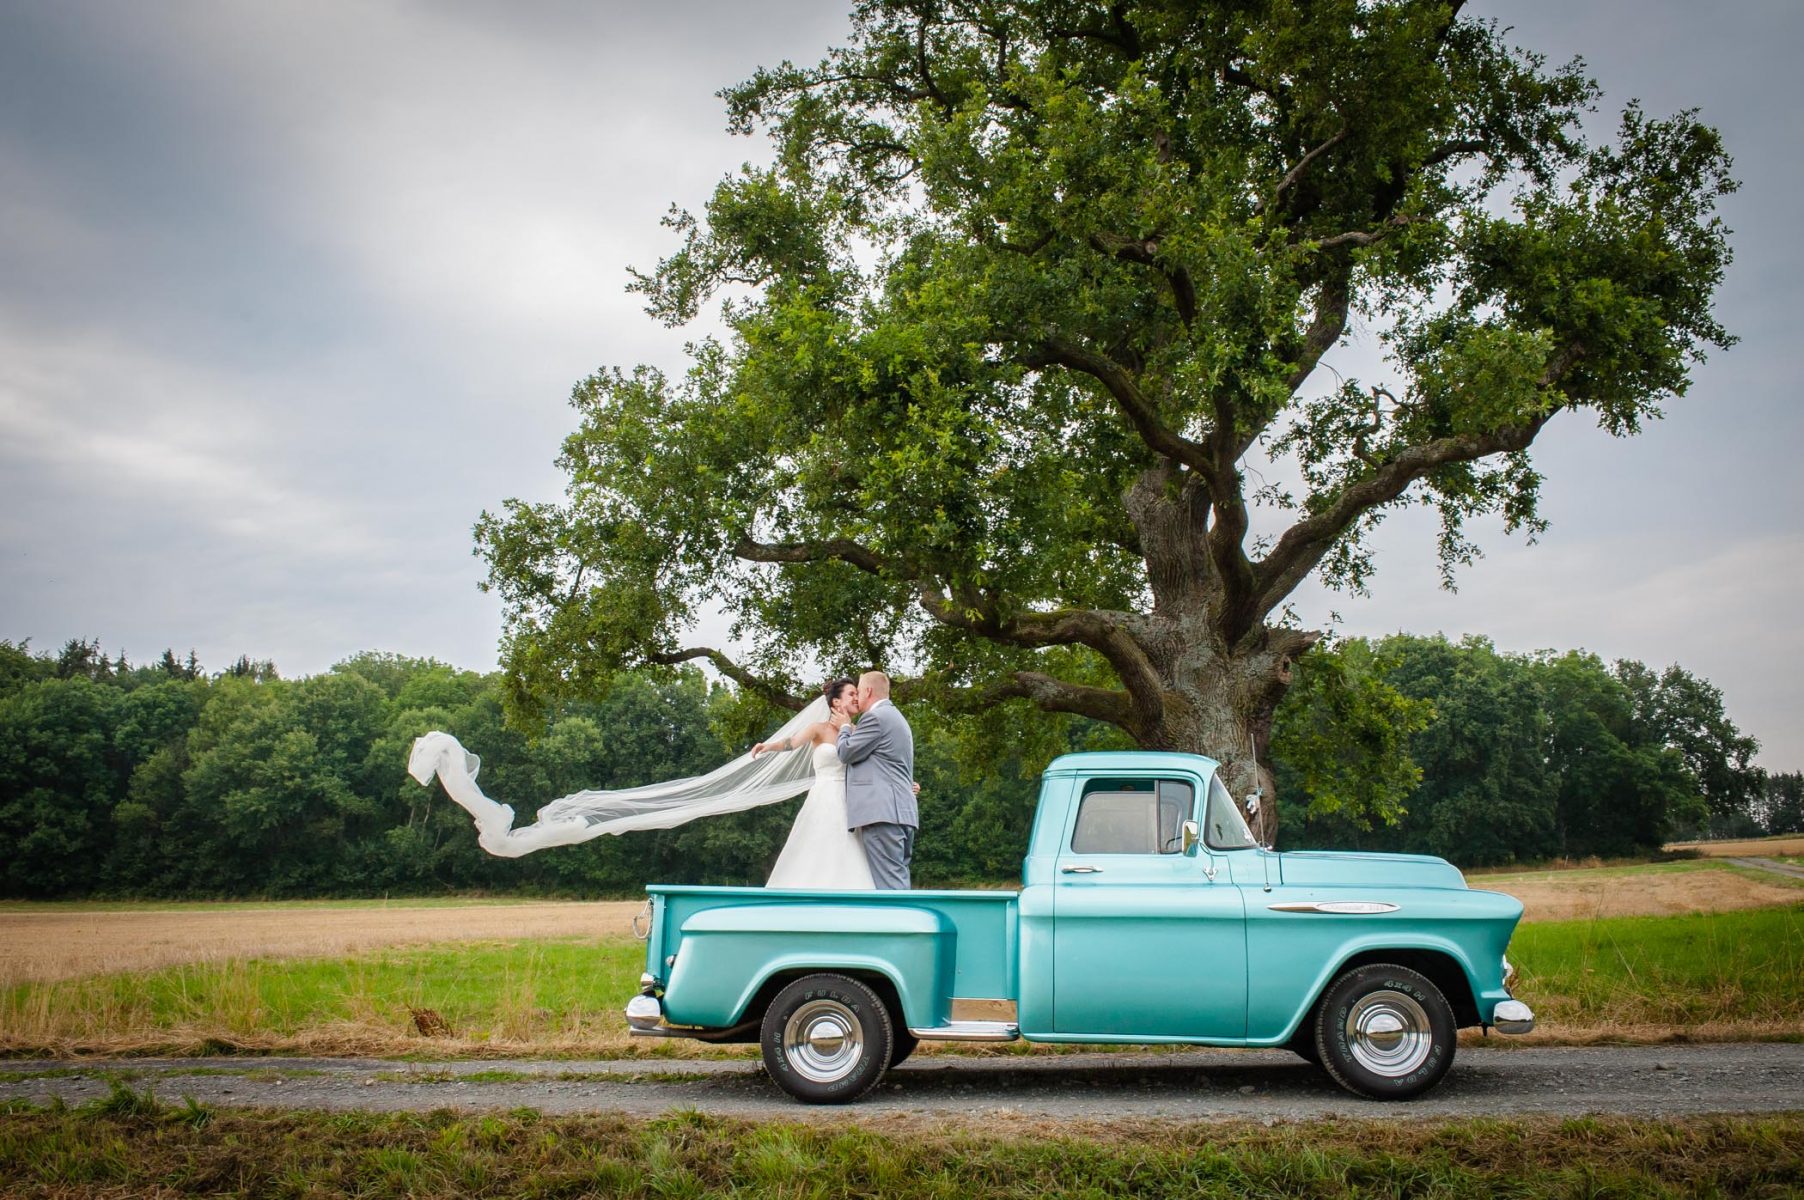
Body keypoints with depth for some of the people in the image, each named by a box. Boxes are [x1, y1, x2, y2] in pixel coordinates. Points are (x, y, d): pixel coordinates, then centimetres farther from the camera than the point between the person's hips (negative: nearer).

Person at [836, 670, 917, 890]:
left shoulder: (875, 717, -7)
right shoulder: (894, 717, 24)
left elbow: (846, 753, -3)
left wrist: (845, 727, 14)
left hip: (881, 812, -10)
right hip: (901, 811, 10)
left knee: (888, 884, -13)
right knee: (897, 882, 7)